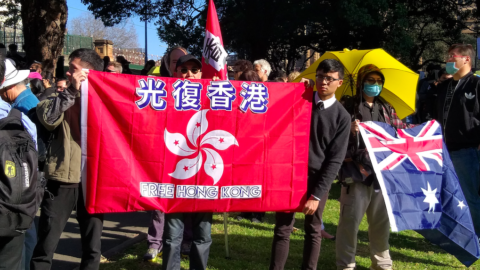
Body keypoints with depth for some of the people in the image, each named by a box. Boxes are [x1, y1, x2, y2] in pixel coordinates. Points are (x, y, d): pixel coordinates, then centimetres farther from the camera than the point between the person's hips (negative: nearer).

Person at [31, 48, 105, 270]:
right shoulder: (63, 98, 8)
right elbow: (48, 119, -12)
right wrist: (72, 91, -11)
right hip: (61, 179, 0)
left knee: (92, 247, 11)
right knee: (45, 247, 2)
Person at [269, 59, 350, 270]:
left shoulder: (342, 117, -3)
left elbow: (335, 159, -6)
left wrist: (317, 194, -13)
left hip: (318, 178, -1)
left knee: (313, 231, 9)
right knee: (283, 229, 3)